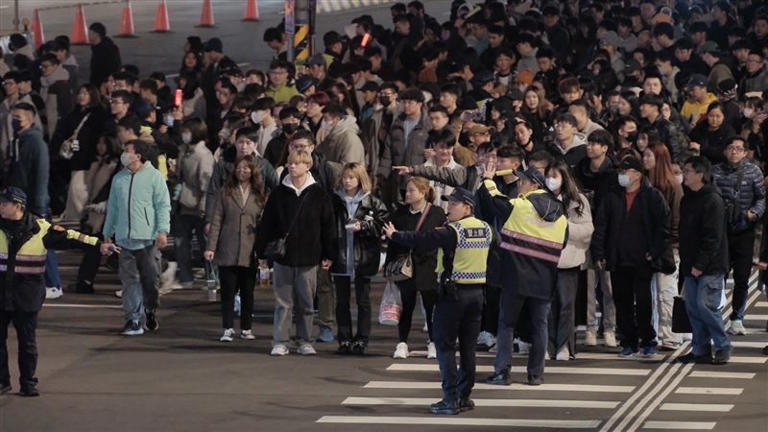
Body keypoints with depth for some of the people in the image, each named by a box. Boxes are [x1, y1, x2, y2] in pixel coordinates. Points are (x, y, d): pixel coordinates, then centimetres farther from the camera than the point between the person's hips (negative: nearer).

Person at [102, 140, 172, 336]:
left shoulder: (154, 176, 1)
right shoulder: (118, 179, 15)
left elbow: (163, 206, -2)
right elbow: (112, 208, 21)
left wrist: (163, 231, -12)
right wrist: (107, 234, 18)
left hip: (148, 238, -4)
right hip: (124, 239, 4)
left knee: (150, 278, -1)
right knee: (129, 280, 0)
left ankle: (150, 311, 21)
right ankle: (133, 320, 2)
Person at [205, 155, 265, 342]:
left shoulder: (259, 195, 6)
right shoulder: (227, 192, 5)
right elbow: (216, 221, 4)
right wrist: (211, 247, -3)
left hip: (250, 252, 1)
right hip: (228, 251, -1)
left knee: (248, 291, 6)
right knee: (228, 290, -2)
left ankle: (246, 328, 15)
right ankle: (228, 328, 2)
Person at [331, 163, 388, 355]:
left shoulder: (372, 203, 1)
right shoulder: (334, 201, 5)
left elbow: (382, 224, -3)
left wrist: (363, 226, -16)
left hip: (363, 258, -2)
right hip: (340, 258, 2)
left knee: (363, 301, 2)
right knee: (342, 301, 7)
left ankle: (362, 340, 8)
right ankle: (344, 340, 13)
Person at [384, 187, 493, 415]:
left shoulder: (451, 232, -14)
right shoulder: (486, 229, 6)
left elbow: (421, 240, -10)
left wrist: (395, 235, 5)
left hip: (453, 293, -6)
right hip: (477, 293, 6)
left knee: (445, 345, -1)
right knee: (468, 346, 12)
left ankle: (450, 400, -6)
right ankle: (464, 396, 14)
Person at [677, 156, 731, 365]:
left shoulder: (713, 201, -13)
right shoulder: (687, 199, 14)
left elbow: (713, 238, -17)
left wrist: (700, 265, -19)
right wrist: (685, 262, 12)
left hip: (710, 267, -8)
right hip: (691, 266, 8)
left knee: (705, 305, -11)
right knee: (692, 307, 7)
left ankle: (723, 346, 3)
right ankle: (700, 349, 13)